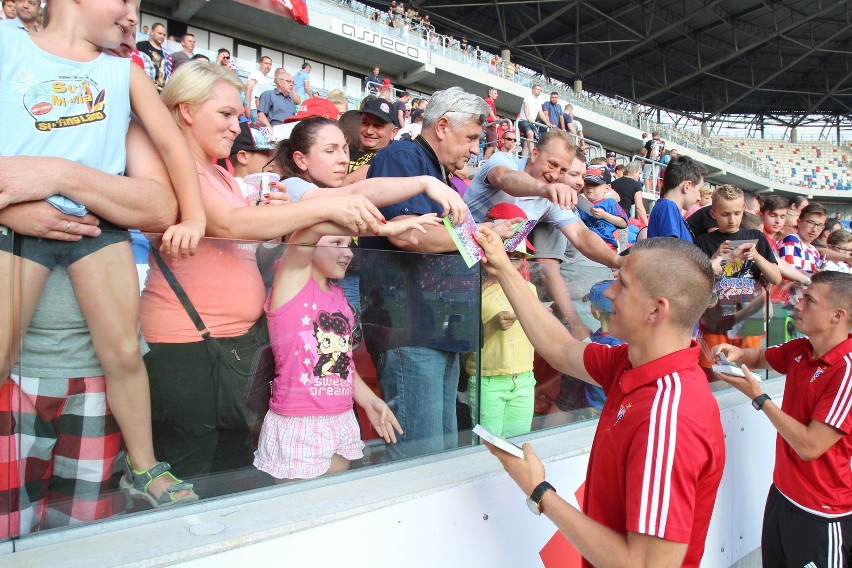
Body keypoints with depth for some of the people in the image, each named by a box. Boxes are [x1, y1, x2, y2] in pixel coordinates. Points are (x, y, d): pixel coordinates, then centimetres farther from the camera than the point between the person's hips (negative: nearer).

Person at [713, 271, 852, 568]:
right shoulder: (801, 349, -2)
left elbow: (809, 446, -26)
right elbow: (761, 358, 19)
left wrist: (758, 397, -20)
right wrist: (738, 353, -4)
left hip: (821, 513, -7)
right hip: (781, 493, 7)